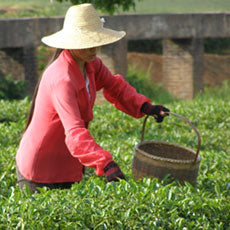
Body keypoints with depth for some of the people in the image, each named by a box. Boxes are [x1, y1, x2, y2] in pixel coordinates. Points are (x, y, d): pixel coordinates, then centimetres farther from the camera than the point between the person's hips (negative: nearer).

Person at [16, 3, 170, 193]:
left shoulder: (90, 64, -2)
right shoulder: (62, 79, -30)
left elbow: (114, 86, 15)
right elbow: (75, 132, -40)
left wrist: (144, 107, -3)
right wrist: (106, 164, -51)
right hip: (41, 169, -9)